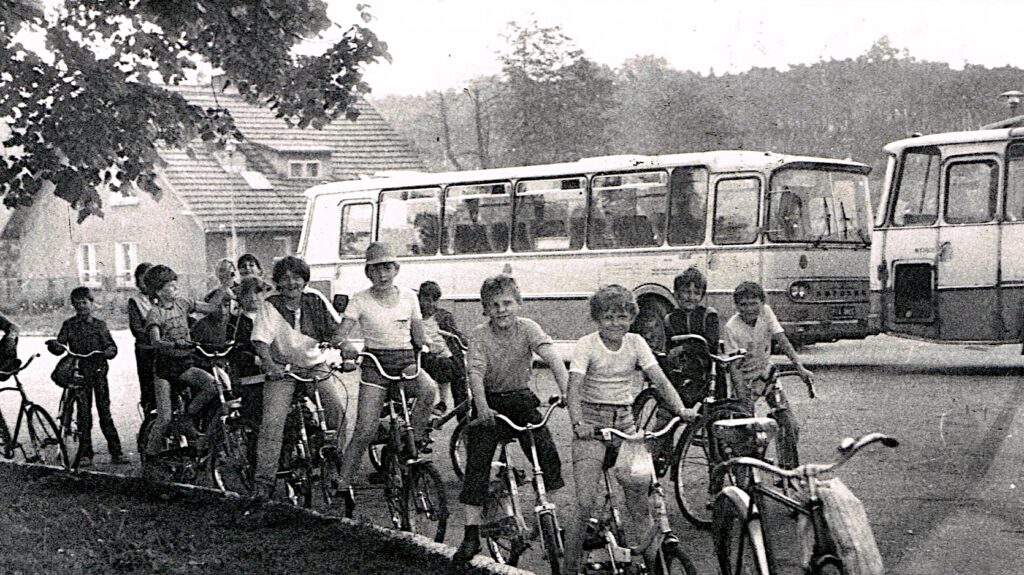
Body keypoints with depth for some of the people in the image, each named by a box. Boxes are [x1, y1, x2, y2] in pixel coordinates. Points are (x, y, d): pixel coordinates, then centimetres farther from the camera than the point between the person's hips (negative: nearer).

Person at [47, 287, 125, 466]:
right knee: (83, 414, -1)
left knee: (105, 413, -1)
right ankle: (85, 454, 4)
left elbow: (110, 345, 3)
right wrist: (54, 345, -22)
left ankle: (116, 452, 1)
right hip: (80, 373, 0)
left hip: (99, 372, 0)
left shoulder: (99, 325, 8)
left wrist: (109, 351, -20)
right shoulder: (69, 325, 7)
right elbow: (60, 348, 1)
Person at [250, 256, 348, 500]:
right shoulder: (269, 306, -9)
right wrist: (268, 363, -36)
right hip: (283, 369, -2)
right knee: (272, 419, -19)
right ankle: (264, 481, -14)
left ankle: (335, 468, -3)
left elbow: (335, 329, -2)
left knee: (337, 407, -18)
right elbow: (260, 340, -18)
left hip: (316, 365, 2)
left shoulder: (314, 300, -2)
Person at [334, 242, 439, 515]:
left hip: (406, 359, 2)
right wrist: (345, 346, -31)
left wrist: (430, 344, -12)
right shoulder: (360, 300, 0)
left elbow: (418, 336, 11)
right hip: (375, 362, -2)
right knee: (364, 431, -11)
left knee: (428, 388, -33)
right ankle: (343, 486, -1)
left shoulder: (408, 297, 7)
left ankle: (418, 437, -11)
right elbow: (341, 333, -8)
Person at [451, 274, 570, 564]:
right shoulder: (479, 335, -10)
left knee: (545, 448, -17)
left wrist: (566, 391, -40)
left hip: (521, 399, 1)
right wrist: (482, 408, -39)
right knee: (477, 462, -10)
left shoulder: (527, 328, -9)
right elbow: (475, 373, -22)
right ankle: (471, 535, -5)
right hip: (490, 402, -1)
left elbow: (552, 357, -24)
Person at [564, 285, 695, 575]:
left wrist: (681, 409, -20)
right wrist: (578, 424, -36)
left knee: (641, 496, -2)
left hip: (625, 421, 4)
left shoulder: (635, 343, 3)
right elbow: (574, 387, -20)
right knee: (585, 504, -12)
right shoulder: (587, 345, -9)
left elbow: (659, 379, -4)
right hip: (592, 422, -4)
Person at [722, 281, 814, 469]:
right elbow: (734, 366, -26)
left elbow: (782, 340, -15)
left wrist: (800, 368, -26)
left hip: (767, 374, 4)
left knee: (790, 425, -3)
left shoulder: (765, 312, -12)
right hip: (746, 380, -4)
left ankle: (788, 470, 11)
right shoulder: (731, 328, -23)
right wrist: (743, 400, -35)